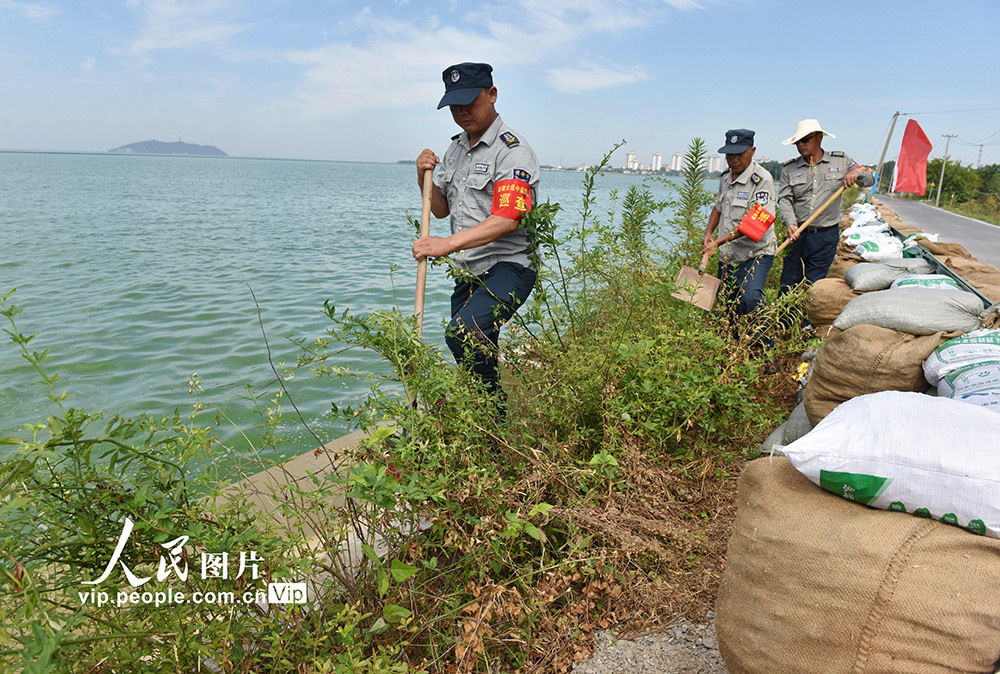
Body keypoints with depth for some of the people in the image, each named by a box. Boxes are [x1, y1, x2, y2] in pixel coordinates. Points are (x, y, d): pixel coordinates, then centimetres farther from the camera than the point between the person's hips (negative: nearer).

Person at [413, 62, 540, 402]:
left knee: (463, 334, -30)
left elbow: (506, 220, -25)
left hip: (507, 268, -8)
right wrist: (424, 177, 1)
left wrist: (449, 244, -34)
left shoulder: (512, 151, -12)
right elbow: (442, 209, 21)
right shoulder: (455, 148, 15)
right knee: (476, 354, 15)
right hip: (468, 272, 8)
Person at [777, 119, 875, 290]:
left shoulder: (840, 161, 9)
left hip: (825, 237, 0)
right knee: (788, 285, -1)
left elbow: (870, 179, 14)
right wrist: (791, 224, -20)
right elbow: (784, 200, -2)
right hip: (798, 235, 1)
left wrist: (856, 173, -10)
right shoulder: (789, 168, 6)